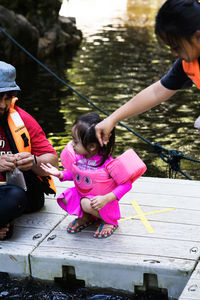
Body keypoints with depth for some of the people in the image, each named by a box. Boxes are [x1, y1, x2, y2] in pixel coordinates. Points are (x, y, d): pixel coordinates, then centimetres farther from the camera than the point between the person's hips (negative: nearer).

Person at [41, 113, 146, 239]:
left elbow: (126, 184, -25)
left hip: (99, 200, -6)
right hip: (81, 194, 6)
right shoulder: (78, 157, -13)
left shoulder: (107, 163, -31)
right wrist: (60, 174, -10)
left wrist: (106, 199, -34)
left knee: (87, 204, -33)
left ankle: (109, 221, -2)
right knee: (63, 199, -12)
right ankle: (86, 217, 13)